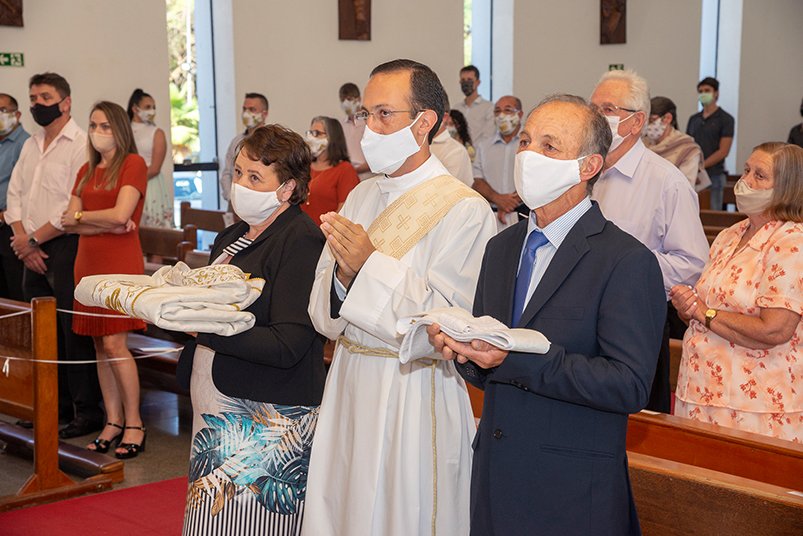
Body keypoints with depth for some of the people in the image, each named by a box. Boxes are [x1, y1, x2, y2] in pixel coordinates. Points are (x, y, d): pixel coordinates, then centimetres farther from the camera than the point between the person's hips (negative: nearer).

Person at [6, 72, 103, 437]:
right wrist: (21, 238, -1)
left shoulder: (80, 145, -9)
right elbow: (15, 194, 15)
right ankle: (57, 404, 23)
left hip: (65, 248, -8)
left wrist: (33, 239, -11)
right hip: (32, 252, 8)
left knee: (74, 333, -5)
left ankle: (87, 412, 4)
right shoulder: (30, 146, 17)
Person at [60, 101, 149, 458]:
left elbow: (120, 214, -15)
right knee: (100, 346, 7)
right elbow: (69, 223, 8)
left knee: (114, 344, -9)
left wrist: (80, 217, 1)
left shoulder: (133, 164, -3)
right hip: (89, 264, 7)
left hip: (120, 263, -6)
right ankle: (113, 422, 15)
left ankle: (134, 424, 1)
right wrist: (108, 225, -8)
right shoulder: (86, 171, 17)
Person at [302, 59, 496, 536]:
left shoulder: (465, 210, -12)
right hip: (348, 388, 6)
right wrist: (344, 273, -14)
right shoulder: (361, 197, 8)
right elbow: (325, 317, 7)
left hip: (413, 397, -6)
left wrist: (371, 265, -21)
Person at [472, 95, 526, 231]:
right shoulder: (484, 146, 17)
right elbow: (477, 182, 8)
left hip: (523, 215, -3)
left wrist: (507, 205, -10)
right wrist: (498, 198, -12)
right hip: (491, 216, 3)